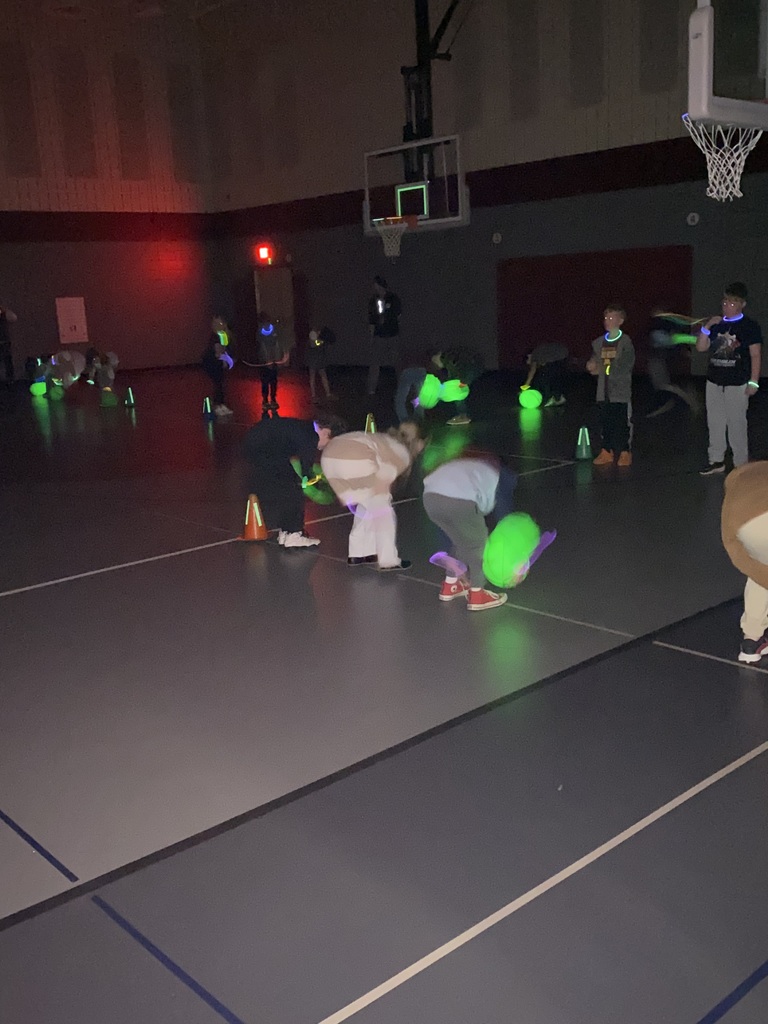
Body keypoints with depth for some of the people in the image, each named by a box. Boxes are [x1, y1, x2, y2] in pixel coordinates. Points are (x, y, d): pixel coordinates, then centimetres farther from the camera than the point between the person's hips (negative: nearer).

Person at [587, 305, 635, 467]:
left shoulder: (625, 341, -4)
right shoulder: (598, 342, 12)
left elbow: (626, 366, -12)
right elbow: (593, 364, 16)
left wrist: (603, 368, -17)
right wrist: (592, 366, -8)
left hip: (620, 390, -5)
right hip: (604, 390, 5)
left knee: (621, 422, -3)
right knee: (605, 422, 7)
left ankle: (625, 453, 6)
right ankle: (607, 452, 15)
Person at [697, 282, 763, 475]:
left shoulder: (749, 327, -4)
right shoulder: (717, 325, 11)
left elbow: (755, 355, -6)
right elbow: (700, 347, 8)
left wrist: (753, 382, -12)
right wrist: (706, 327, -7)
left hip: (737, 384, -5)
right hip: (714, 382, 5)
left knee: (736, 424, -3)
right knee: (715, 423, 10)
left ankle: (741, 464, 6)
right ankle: (717, 461, 20)